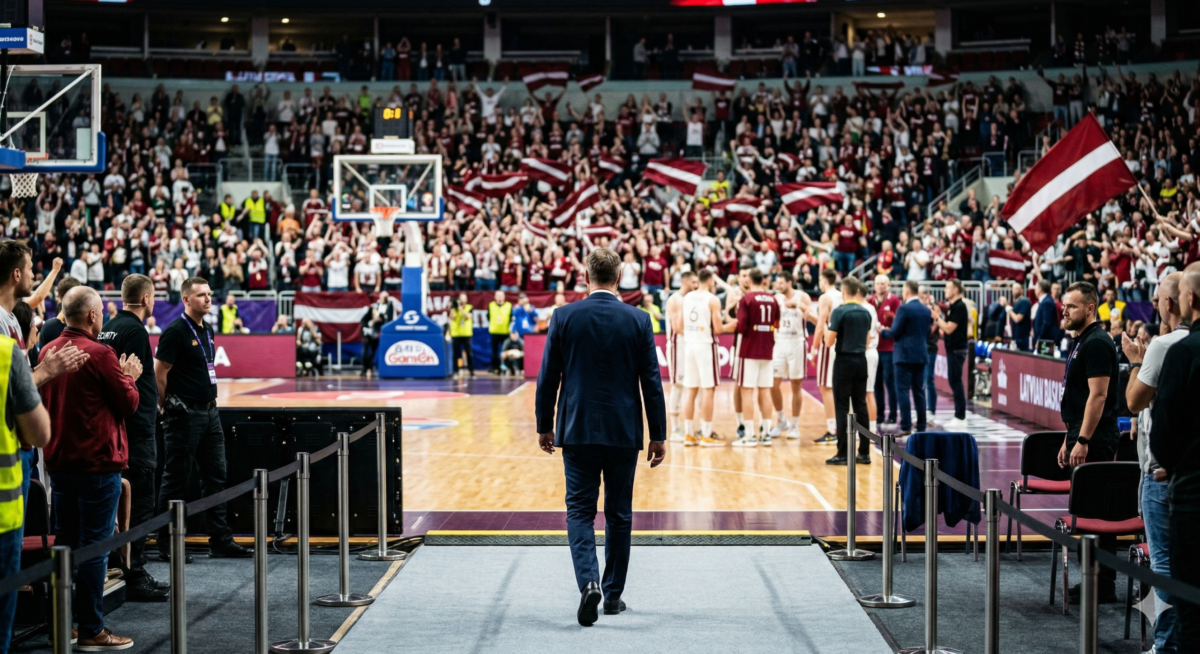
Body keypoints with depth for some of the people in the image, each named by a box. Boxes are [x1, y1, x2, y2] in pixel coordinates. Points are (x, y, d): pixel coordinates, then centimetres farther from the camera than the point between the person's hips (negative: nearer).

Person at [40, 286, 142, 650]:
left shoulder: (50, 351, 5)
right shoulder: (99, 354, -16)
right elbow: (129, 403, -9)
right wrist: (129, 377, 12)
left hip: (58, 461, 7)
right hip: (97, 463, -7)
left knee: (64, 542, 15)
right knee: (94, 545, -2)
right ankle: (91, 630, 2)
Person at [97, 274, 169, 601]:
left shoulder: (108, 328, 13)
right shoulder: (134, 330, -14)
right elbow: (131, 381, -20)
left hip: (117, 428, 10)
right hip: (136, 428, -9)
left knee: (123, 500, 16)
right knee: (139, 503, -5)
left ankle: (120, 570, 23)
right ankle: (134, 577, -2)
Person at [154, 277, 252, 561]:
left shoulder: (207, 330, 14)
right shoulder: (176, 331, -12)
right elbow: (160, 373, -14)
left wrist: (211, 403, 17)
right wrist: (168, 407, -6)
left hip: (209, 412, 9)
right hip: (184, 415, -8)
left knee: (215, 475, 10)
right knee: (175, 480, -1)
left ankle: (220, 540, 16)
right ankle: (166, 545, 7)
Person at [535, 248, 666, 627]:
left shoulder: (564, 317, -4)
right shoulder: (638, 320, -3)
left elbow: (548, 376, 0)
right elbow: (651, 382, -1)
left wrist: (544, 426, 11)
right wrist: (658, 435, 5)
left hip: (577, 430, -1)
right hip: (624, 432, 1)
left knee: (580, 511, 4)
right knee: (619, 514, 12)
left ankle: (589, 582, -18)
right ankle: (613, 594, 19)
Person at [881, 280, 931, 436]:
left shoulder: (904, 309, -12)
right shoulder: (926, 310, 9)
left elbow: (894, 332, -12)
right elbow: (927, 333, 16)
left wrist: (882, 331, 6)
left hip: (905, 355, -7)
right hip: (921, 355, 7)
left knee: (903, 390, -4)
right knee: (919, 391, 9)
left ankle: (906, 427, -8)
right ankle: (921, 427, 10)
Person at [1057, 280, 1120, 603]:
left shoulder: (1097, 344, -14)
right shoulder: (1082, 342, 18)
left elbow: (1098, 395, -21)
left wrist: (1082, 441, -23)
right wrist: (1068, 439, 22)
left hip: (1094, 443, -10)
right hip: (1082, 438, 10)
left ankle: (1104, 586, -1)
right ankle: (1094, 579, 18)